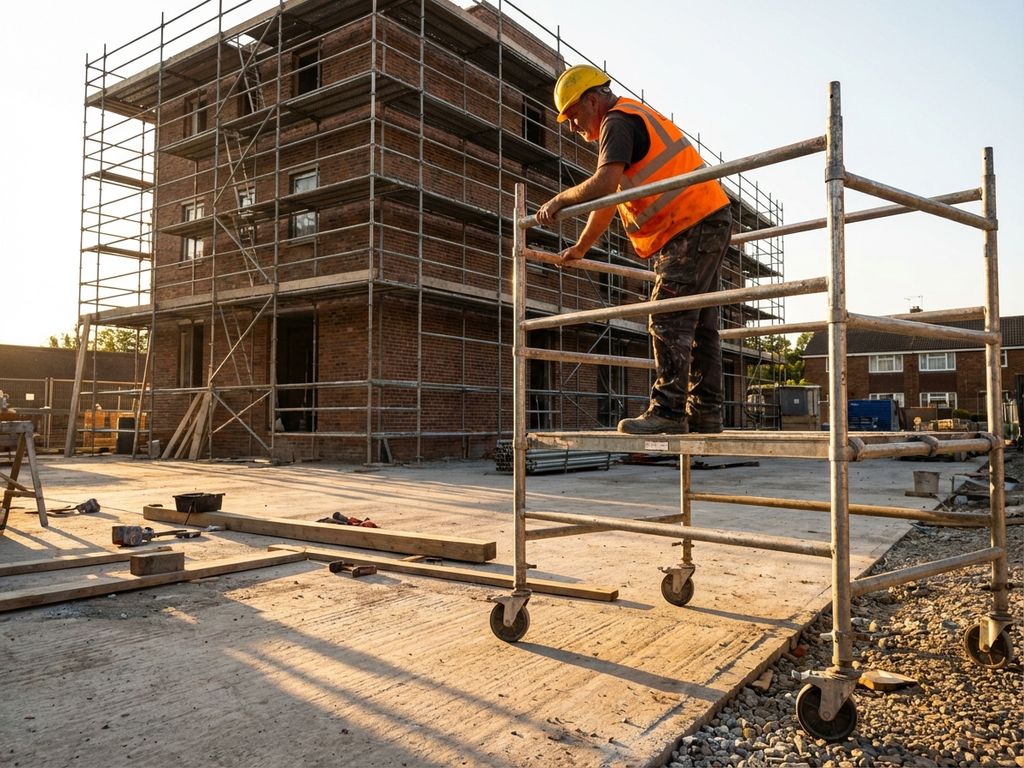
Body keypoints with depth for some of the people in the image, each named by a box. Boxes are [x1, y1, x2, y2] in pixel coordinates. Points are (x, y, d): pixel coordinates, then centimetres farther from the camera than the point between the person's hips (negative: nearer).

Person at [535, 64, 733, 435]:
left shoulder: (616, 122, -6)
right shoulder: (635, 118, 26)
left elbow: (603, 184, -24)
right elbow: (609, 199, 30)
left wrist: (559, 199, -9)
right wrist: (580, 248, 34)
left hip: (693, 226, -10)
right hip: (710, 223, 10)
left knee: (669, 321, -13)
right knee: (699, 325, 8)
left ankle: (668, 411, -14)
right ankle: (705, 413, 11)